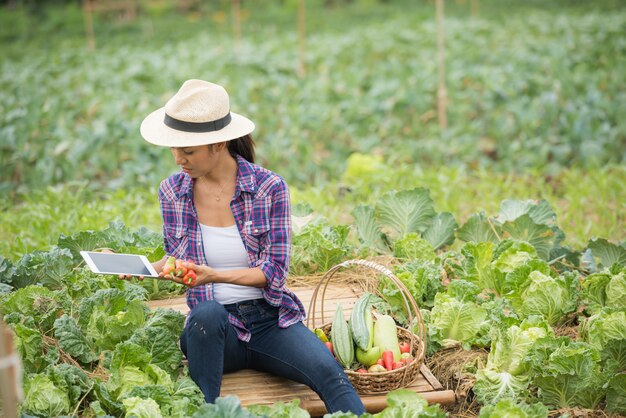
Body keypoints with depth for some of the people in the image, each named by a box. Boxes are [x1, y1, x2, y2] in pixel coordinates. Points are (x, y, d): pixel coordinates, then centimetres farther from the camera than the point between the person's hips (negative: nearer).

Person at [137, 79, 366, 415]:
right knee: (207, 312, -36)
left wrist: (217, 275, -23)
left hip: (271, 320, -1)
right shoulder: (172, 190, 1)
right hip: (211, 324, 1)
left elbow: (274, 273, -8)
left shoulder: (269, 187, -8)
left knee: (331, 375, -27)